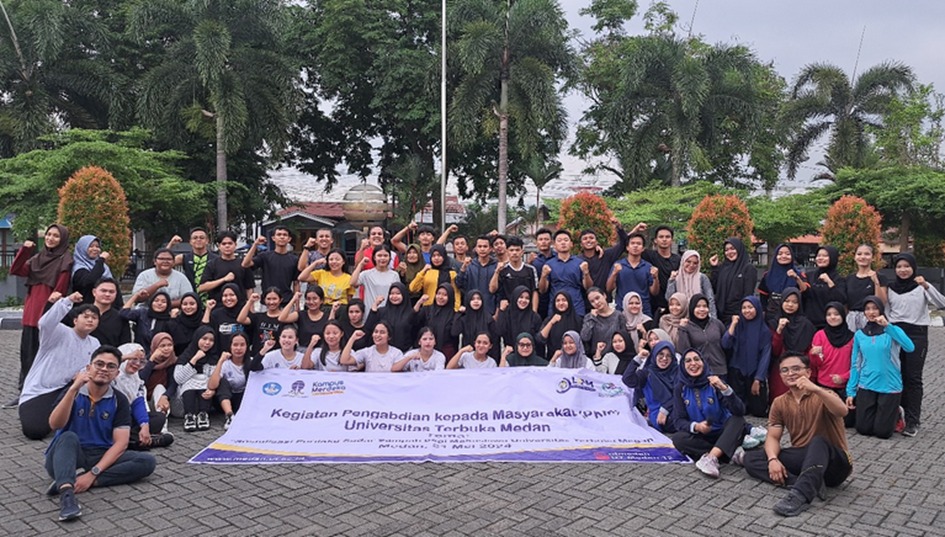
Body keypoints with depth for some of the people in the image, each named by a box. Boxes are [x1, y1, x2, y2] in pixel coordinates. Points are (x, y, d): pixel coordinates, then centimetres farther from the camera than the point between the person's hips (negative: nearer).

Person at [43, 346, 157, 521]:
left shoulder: (119, 400, -2)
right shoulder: (72, 393, -3)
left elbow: (120, 443, -9)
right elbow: (55, 425, -21)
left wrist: (92, 473, -22)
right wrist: (73, 389, -31)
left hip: (101, 457, 2)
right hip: (67, 456, -2)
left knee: (147, 462, -22)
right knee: (69, 437, -33)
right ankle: (66, 493, -53)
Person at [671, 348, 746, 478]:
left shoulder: (714, 382, -10)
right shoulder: (680, 388, -5)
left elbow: (740, 411, -20)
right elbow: (678, 420, -7)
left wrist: (725, 388, -35)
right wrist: (695, 426, -28)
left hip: (722, 434, -1)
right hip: (699, 436, 1)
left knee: (738, 419, -27)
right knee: (678, 438, -28)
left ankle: (710, 457, -42)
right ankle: (732, 453, -26)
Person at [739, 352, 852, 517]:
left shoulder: (823, 397, -9)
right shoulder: (779, 403, 6)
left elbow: (842, 412, -32)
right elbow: (773, 437, 1)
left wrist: (816, 389, -48)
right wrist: (773, 459, -20)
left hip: (834, 463, -5)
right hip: (803, 460, 5)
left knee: (819, 442, -38)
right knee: (750, 458, -12)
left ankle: (800, 495, -50)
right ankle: (811, 484, -27)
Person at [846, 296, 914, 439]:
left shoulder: (892, 331, -5)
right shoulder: (859, 334, 4)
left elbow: (910, 347, -25)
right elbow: (855, 365, 6)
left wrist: (887, 326, -30)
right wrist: (851, 391, 2)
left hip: (890, 386, -3)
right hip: (866, 386, 3)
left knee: (882, 432, 2)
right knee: (863, 429, 5)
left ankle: (895, 413, 33)